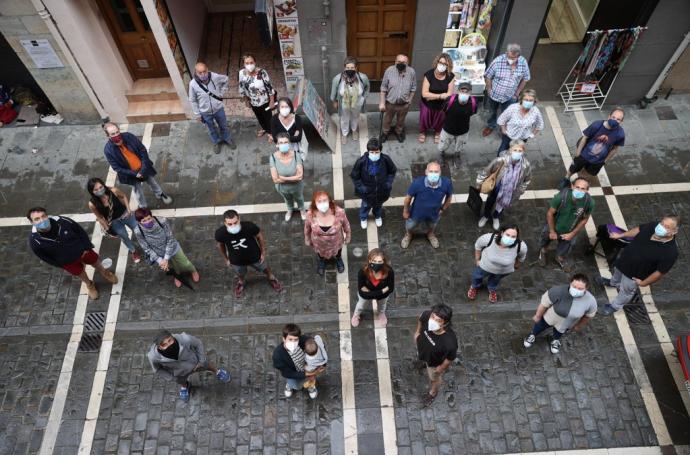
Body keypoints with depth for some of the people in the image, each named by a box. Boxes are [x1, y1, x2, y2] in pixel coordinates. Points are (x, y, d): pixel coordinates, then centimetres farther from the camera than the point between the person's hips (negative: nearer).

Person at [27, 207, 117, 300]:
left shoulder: (63, 221, -32)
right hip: (67, 261, 0)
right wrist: (62, 265, -3)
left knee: (96, 262, 26)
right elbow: (45, 258, -11)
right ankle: (89, 285, 60)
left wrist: (86, 247, -6)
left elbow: (81, 232, -12)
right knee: (80, 273, 26)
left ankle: (104, 273, 61)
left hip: (82, 250, 0)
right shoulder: (34, 241, -30)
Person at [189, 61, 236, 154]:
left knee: (223, 126, 25)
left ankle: (227, 138, 53)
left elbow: (225, 79, 0)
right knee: (212, 129, 23)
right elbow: (193, 100, -11)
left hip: (218, 109, 1)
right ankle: (216, 142, 51)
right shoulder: (193, 84, -25)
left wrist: (222, 92, -3)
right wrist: (198, 114, -7)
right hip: (205, 113, -1)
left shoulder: (215, 77, -24)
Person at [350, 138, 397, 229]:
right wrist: (360, 187, -19)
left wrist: (389, 182, -13)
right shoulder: (361, 161, -32)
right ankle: (363, 218, 63)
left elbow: (393, 171, -6)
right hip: (367, 191, -1)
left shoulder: (386, 159, -27)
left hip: (381, 190, 2)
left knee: (379, 205, 33)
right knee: (366, 206, 29)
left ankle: (378, 216, 67)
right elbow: (354, 176, -15)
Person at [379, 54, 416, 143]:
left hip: (404, 104, 1)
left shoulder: (412, 72, -15)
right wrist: (382, 103, -11)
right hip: (390, 103, -1)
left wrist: (409, 100, -3)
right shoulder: (389, 70, -19)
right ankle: (385, 133, 48)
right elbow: (383, 88, -12)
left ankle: (399, 132, 52)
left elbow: (413, 88, -3)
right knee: (387, 120, 22)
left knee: (401, 120, 25)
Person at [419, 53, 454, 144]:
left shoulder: (450, 76, -20)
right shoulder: (429, 74, -24)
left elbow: (449, 94, -20)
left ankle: (437, 133, 58)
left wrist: (432, 97, -24)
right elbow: (424, 94, -27)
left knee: (440, 120, 26)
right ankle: (422, 132, 55)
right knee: (424, 119, 22)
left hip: (442, 106, 2)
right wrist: (440, 96, -29)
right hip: (427, 105, -1)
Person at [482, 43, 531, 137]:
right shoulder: (498, 61, -28)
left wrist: (517, 92, -2)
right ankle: (491, 125, 55)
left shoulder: (523, 63, -20)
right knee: (492, 112, 26)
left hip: (510, 97, 0)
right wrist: (489, 90, -10)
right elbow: (487, 76, -13)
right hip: (495, 94, 0)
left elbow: (525, 79, -2)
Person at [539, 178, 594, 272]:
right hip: (553, 226, -2)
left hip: (570, 231, 2)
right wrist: (552, 231, -13)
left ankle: (560, 258, 64)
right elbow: (550, 213, -23)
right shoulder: (561, 196, -39)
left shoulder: (589, 202, -31)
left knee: (566, 246, 30)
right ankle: (543, 251, 66)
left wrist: (572, 234, -8)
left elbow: (584, 219, -12)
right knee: (546, 237, 30)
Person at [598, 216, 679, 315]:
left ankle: (615, 306, 51)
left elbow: (660, 272, -25)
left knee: (626, 290, 22)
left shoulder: (670, 251, -37)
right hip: (624, 259, 6)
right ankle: (614, 283, 71)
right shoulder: (653, 226, -22)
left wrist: (643, 283, -14)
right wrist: (620, 235, 8)